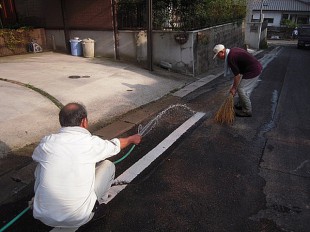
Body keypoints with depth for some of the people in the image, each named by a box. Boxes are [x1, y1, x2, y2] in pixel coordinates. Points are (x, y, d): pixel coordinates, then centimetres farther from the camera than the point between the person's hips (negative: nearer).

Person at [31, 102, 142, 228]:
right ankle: (97, 205, 21)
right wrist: (132, 138, 34)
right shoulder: (91, 142, -11)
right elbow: (115, 145, 12)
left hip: (43, 217, 3)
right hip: (78, 219, -2)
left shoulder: (46, 142, -5)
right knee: (108, 165, 9)